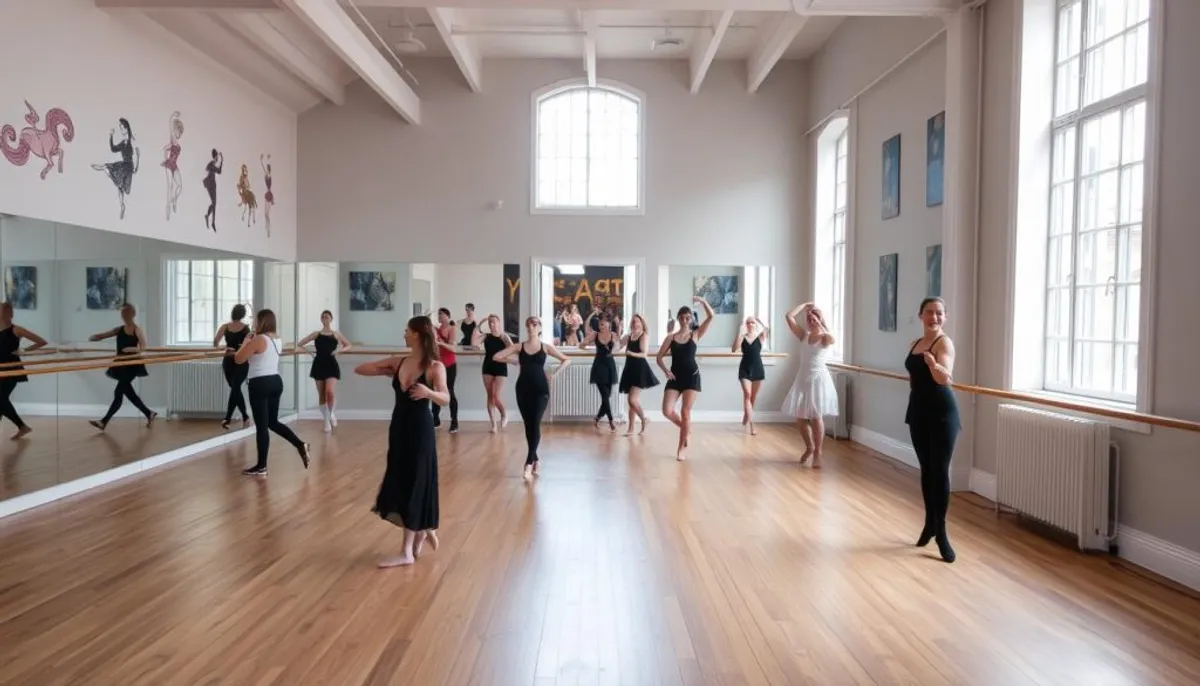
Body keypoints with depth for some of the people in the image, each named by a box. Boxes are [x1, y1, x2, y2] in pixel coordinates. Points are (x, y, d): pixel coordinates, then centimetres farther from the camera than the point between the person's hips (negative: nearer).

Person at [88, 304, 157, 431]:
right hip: (121, 365, 7)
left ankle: (104, 422, -9)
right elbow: (103, 335, 8)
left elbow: (143, 347, -13)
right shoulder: (119, 330, 9)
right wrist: (93, 337, -14)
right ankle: (149, 413, 24)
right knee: (128, 392, 11)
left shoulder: (137, 330, -7)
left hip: (132, 365, -7)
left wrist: (131, 349, -30)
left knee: (118, 392, -8)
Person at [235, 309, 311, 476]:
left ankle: (261, 467, 6)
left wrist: (246, 341, 2)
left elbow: (238, 359, -10)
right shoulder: (277, 339, 11)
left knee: (261, 426, -1)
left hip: (260, 384, -8)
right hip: (276, 381, 8)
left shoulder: (258, 340, -15)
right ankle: (301, 445, 6)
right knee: (273, 422, 19)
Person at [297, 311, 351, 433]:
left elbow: (348, 346, 13)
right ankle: (327, 422, 16)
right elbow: (299, 344, 11)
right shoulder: (316, 334, 8)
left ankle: (331, 414, 10)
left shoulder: (336, 334, 7)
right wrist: (310, 352, -3)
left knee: (330, 392, -19)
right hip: (319, 365, 2)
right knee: (322, 395, 5)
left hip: (331, 365, -2)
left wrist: (339, 350, -6)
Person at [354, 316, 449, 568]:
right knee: (400, 482, 13)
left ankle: (407, 551, 9)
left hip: (420, 430, -6)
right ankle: (424, 531, 33)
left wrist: (429, 392, -46)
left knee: (414, 483, 0)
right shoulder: (398, 363, 3)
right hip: (398, 428, 6)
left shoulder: (435, 367, -13)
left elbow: (445, 398, -28)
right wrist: (383, 370, -4)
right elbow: (359, 369, 8)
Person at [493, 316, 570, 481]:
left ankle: (529, 463, -15)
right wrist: (514, 361, -1)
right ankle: (535, 460, 23)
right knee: (528, 426, 8)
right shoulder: (519, 346, 5)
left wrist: (555, 373, -4)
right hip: (523, 389, 3)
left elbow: (566, 360, 7)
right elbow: (497, 356, 0)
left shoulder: (546, 347, 3)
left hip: (540, 390, -2)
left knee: (535, 425, -12)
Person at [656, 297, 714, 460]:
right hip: (675, 378, 2)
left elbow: (710, 317, -6)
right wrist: (666, 370, -10)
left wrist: (703, 301, -12)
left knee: (685, 412, -5)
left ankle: (682, 448, 7)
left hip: (691, 377, -2)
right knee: (667, 411, -11)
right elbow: (659, 357, 6)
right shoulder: (671, 338, 6)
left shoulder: (695, 335, 3)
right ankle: (686, 428, 21)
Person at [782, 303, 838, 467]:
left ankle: (817, 454, 8)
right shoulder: (804, 336, 7)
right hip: (803, 378, 5)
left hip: (818, 379, -5)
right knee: (801, 417, 9)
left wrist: (819, 323, -19)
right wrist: (804, 306, 7)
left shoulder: (826, 339, -4)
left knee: (816, 417, -4)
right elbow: (789, 316, 1)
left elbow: (830, 337, -31)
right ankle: (809, 448, 30)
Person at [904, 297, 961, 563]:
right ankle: (930, 522, 22)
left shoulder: (944, 343, -11)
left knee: (940, 470, -7)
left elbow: (945, 378, -29)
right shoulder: (915, 344, 11)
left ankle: (941, 530, 0)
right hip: (918, 411, 7)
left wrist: (933, 364, -47)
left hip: (942, 413, -7)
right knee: (926, 469, 12)